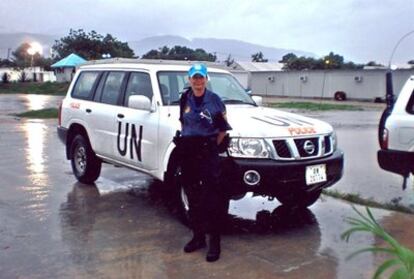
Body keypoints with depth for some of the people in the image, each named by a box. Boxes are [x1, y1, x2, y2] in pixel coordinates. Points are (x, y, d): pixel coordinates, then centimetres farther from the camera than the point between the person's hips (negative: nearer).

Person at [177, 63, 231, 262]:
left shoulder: (214, 100, -5)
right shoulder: (185, 99, 7)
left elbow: (223, 128, 0)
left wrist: (214, 146, -2)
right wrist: (185, 137, 12)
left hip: (208, 151, -5)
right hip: (188, 151, 5)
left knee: (212, 197, -4)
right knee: (192, 197, 11)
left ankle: (214, 241, 3)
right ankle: (198, 236, 23)